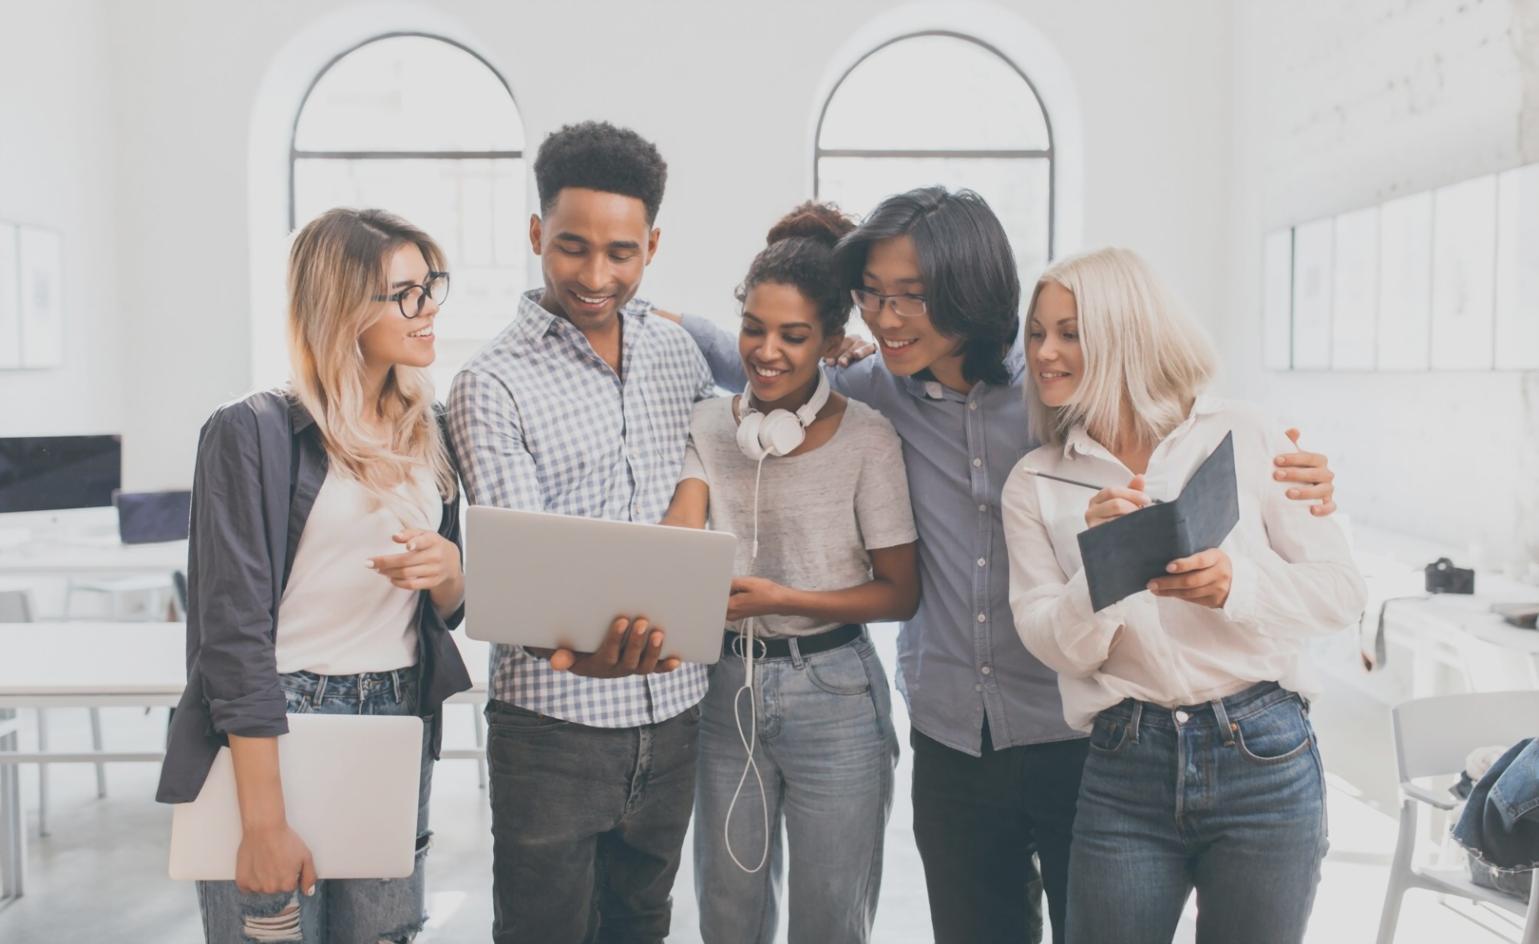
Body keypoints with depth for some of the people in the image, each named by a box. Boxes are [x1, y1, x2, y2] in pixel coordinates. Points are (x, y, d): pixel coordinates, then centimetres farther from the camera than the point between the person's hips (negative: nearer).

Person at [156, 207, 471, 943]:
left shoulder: (427, 432, 9)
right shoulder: (254, 432, -10)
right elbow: (235, 634, -14)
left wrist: (448, 568, -9)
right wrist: (264, 823, -19)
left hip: (398, 724, 6)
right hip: (276, 729, -5)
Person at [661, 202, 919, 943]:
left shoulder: (866, 438, -10)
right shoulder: (709, 424, 2)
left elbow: (900, 593, -8)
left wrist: (780, 599, -20)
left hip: (834, 696, -3)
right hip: (728, 687, 4)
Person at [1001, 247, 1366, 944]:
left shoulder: (1240, 435, -1)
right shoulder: (1034, 485, 4)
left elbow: (1342, 588, -3)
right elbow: (1056, 646, -3)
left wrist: (1235, 585, -22)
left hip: (1261, 756, -1)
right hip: (1125, 771, 1)